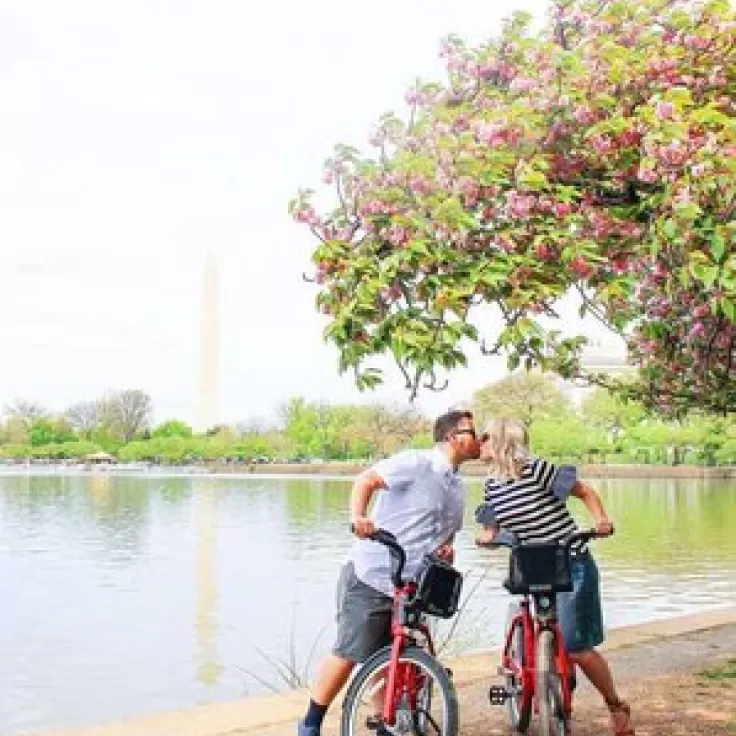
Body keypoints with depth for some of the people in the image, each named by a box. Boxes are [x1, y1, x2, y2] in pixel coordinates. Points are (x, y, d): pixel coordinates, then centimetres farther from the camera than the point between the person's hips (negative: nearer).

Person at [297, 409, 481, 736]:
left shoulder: (458, 490, 17)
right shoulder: (416, 463, -9)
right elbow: (366, 480, -19)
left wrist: (446, 550, 3)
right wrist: (358, 515, -37)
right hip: (369, 578, -7)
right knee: (348, 655, -7)